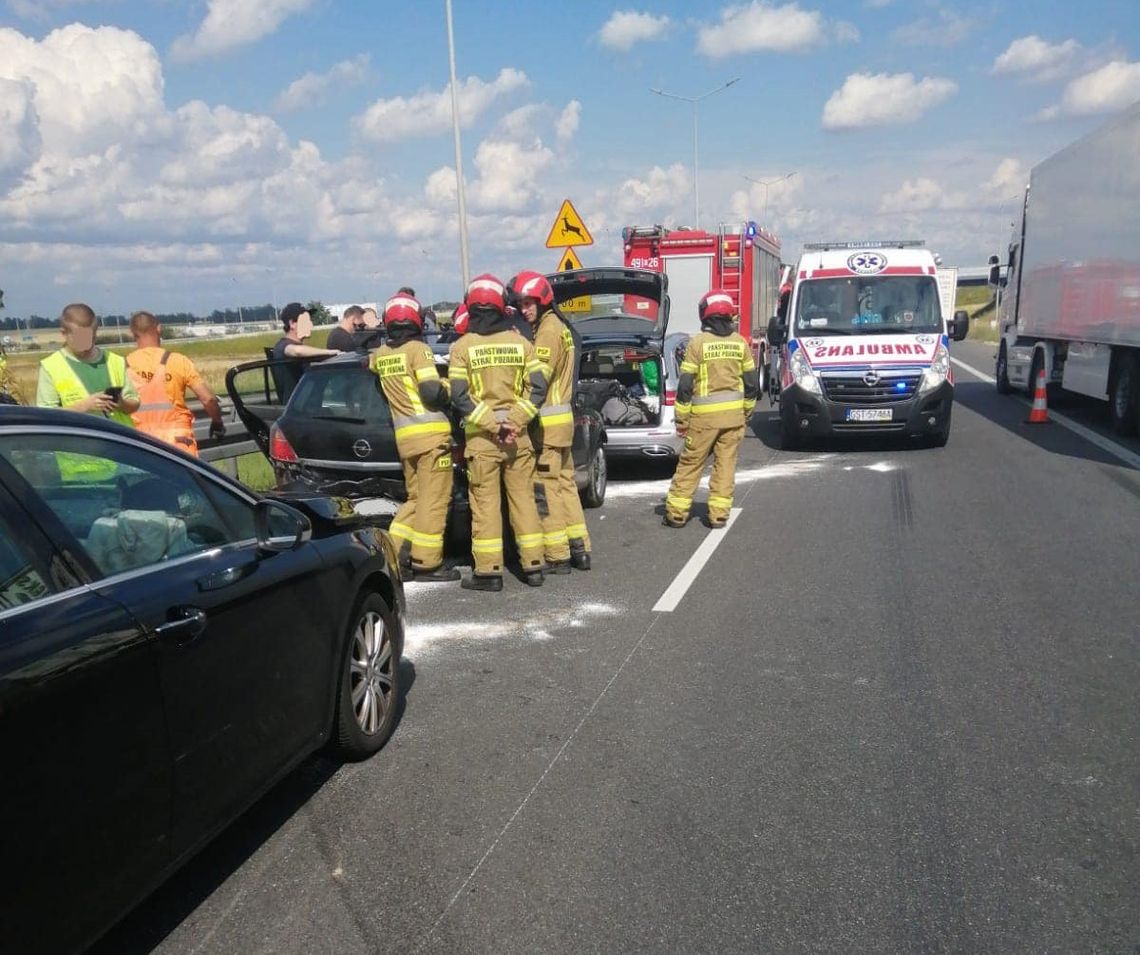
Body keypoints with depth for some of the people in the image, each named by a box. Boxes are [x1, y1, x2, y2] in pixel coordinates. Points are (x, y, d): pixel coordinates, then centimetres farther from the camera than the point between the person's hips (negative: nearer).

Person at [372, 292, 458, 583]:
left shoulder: (380, 355, 11)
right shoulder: (418, 349, -7)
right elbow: (432, 392, -15)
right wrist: (446, 387, 5)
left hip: (403, 436, 7)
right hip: (431, 432, -7)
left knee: (416, 497, 17)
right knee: (434, 499, -1)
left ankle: (395, 554, 12)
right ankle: (427, 563, 2)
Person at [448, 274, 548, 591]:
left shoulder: (462, 347, -4)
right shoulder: (520, 343, 3)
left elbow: (459, 396, -11)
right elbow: (538, 387, -3)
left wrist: (492, 423, -11)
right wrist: (514, 421, -8)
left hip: (481, 439, -2)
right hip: (518, 437, 3)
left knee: (485, 503, 3)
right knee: (523, 499, 10)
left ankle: (489, 571, 6)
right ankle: (533, 565, 13)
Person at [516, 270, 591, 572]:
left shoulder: (548, 330, -13)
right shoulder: (560, 327, 17)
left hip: (548, 421, -10)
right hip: (562, 418, 10)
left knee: (545, 488, -5)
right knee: (564, 482, 14)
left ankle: (557, 556, -1)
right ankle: (579, 549, 19)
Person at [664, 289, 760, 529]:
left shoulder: (698, 342, -8)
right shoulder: (740, 343, 3)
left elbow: (685, 385, -9)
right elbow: (752, 383, 7)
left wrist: (681, 418, -2)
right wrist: (746, 412, 19)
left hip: (705, 415, -3)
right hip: (734, 413, 3)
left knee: (690, 462, 5)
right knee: (726, 463, 8)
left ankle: (677, 511, 9)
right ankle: (719, 513, 10)